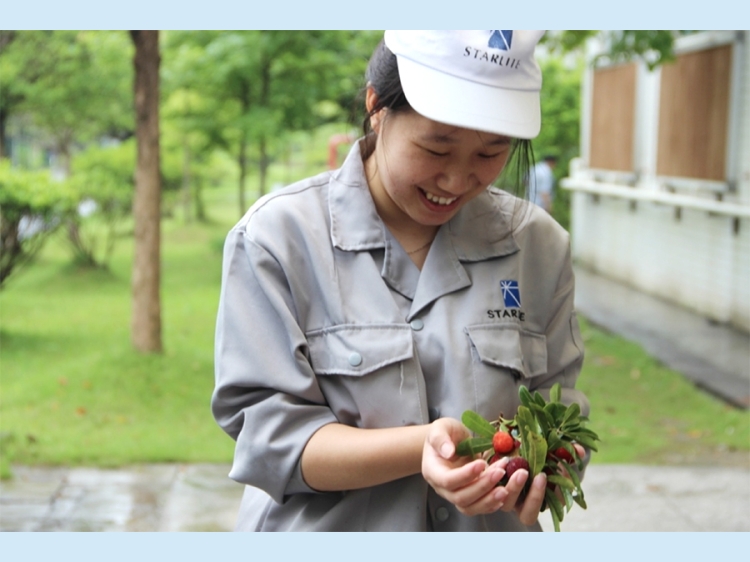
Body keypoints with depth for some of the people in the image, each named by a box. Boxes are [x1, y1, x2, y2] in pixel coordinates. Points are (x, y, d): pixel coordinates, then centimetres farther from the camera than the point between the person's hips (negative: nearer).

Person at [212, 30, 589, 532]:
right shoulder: (276, 237, -13)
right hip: (323, 529, -2)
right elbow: (267, 434, -18)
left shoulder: (539, 244, -2)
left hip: (492, 531, 2)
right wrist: (421, 447, -32)